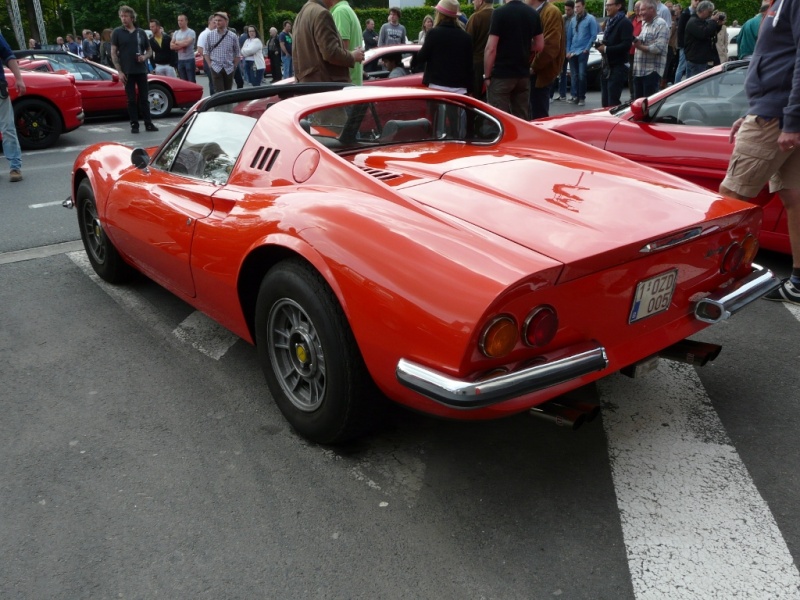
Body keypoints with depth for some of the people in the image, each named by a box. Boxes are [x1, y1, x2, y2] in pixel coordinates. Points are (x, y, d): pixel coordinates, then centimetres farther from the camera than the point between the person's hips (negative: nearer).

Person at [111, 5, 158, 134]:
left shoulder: (141, 32, 8)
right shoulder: (117, 32, 2)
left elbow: (149, 50, 16)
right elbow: (113, 53, 0)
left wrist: (144, 57, -7)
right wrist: (119, 71, -8)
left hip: (141, 70, 2)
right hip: (127, 72, -2)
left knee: (144, 98, 5)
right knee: (131, 99, 2)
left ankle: (148, 124, 9)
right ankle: (134, 124, 7)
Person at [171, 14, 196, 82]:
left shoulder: (191, 32, -5)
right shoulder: (176, 33, 14)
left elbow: (187, 43, -20)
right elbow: (171, 46, 5)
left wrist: (177, 42, -2)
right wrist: (182, 45, -9)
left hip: (189, 59, -6)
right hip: (180, 60, 6)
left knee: (191, 81, -6)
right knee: (183, 81, 9)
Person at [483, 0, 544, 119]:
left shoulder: (499, 13, -11)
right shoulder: (533, 14, 6)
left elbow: (491, 48, -15)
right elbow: (539, 45, 10)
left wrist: (487, 75, -7)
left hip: (501, 75, -6)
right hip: (524, 74, 6)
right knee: (522, 119, 11)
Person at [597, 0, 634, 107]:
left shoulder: (625, 23, -9)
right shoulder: (609, 22, 19)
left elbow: (626, 45, -19)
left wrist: (606, 49, -17)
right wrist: (601, 45, 5)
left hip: (618, 67, -9)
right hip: (607, 67, 9)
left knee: (613, 103, -10)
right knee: (605, 102, 10)